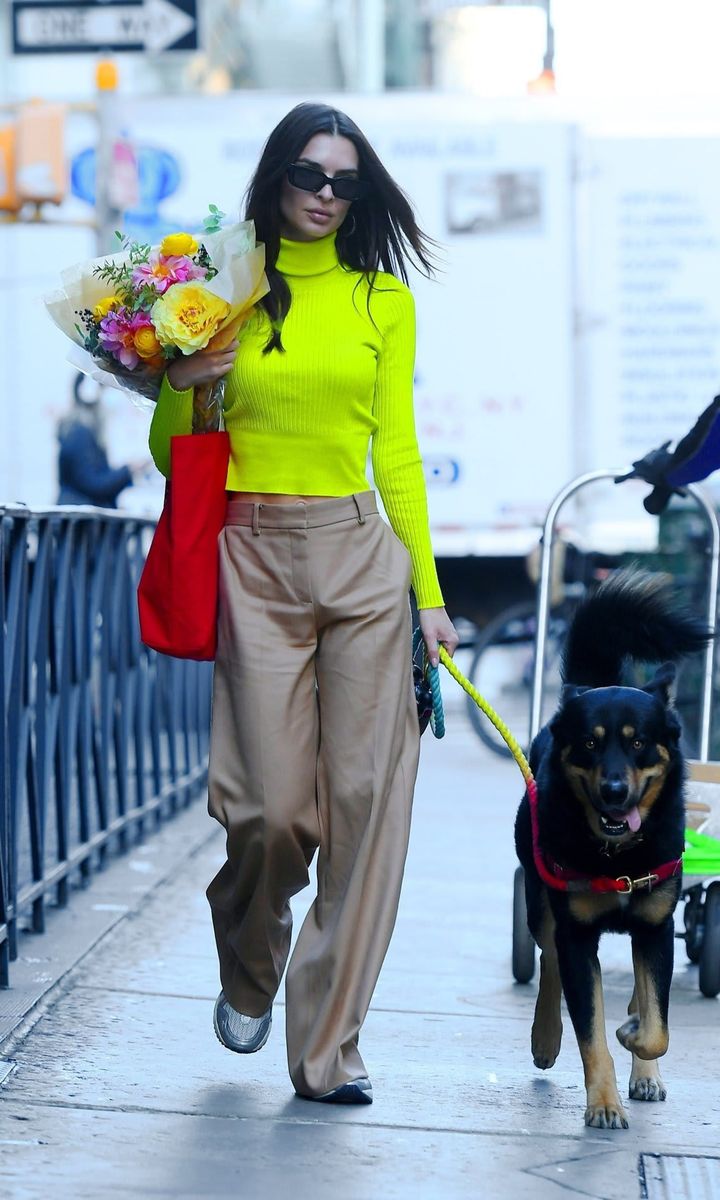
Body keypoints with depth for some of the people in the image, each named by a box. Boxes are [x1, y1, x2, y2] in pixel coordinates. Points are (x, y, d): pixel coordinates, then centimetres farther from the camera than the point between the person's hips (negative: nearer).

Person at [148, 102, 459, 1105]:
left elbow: (396, 449, 10)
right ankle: (247, 973, 28)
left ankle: (328, 1044, 5)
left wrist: (428, 592, 6)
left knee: (366, 796, -4)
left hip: (363, 553, 2)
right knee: (275, 806, -6)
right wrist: (181, 385, -12)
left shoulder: (383, 297, 10)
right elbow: (171, 454, 9)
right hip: (254, 559, -2)